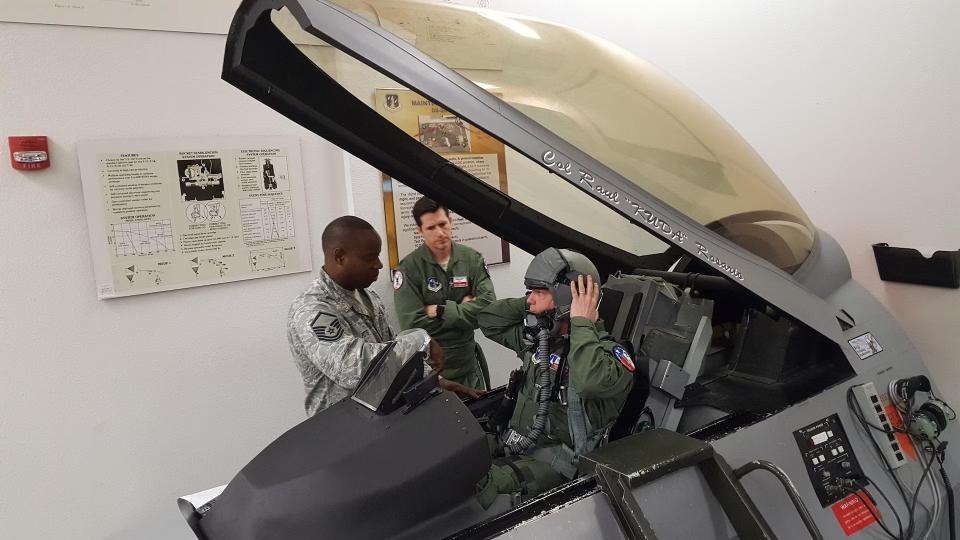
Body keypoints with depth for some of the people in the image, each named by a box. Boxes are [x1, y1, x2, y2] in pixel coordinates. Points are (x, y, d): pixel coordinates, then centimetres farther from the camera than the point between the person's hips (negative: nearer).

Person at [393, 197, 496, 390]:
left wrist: (441, 311, -19)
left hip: (469, 361, 3)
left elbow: (489, 305, -14)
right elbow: (412, 324, -20)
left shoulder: (472, 258, -4)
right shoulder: (409, 268, -14)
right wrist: (462, 309, -14)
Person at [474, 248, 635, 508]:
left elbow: (592, 382, -37)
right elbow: (489, 320, 21)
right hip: (511, 446, 8)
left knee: (477, 488, -31)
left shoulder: (606, 352, -12)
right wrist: (529, 304, 7)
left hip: (552, 464, -7)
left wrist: (582, 324, -23)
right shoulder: (538, 337, 10)